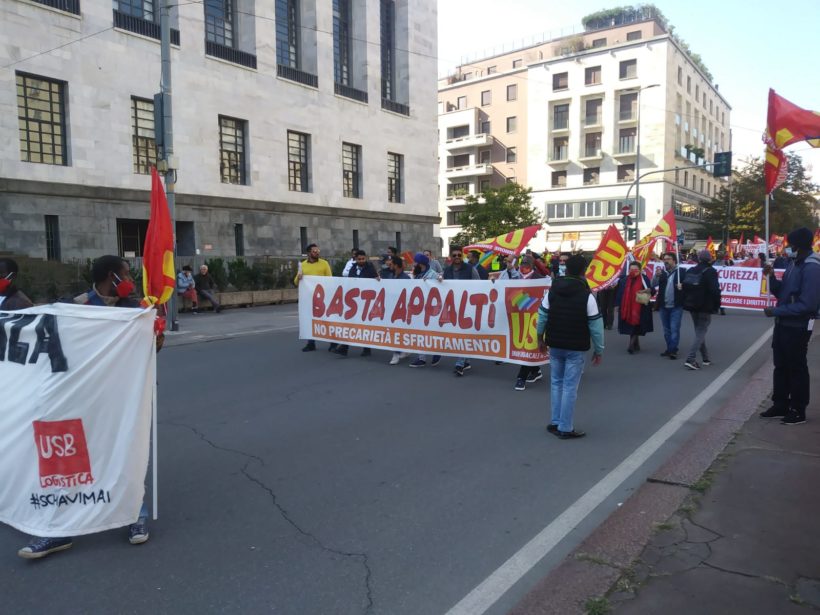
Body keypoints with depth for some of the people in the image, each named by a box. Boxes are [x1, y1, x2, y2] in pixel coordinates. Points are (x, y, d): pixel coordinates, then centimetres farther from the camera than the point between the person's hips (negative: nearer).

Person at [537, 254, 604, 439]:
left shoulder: (552, 291, 0)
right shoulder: (587, 295, -13)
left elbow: (542, 316, 4)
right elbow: (596, 325, -11)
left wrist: (540, 337, 17)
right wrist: (599, 350, -2)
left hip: (555, 345, 4)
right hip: (576, 348, -4)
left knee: (556, 383, 16)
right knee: (570, 387, 0)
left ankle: (555, 422, 20)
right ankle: (566, 428, 5)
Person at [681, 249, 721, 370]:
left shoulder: (690, 271, 6)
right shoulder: (710, 272, -13)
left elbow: (685, 287, 8)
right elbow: (715, 290, -18)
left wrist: (686, 303, 15)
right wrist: (717, 305, -6)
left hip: (692, 306, 6)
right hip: (705, 307, -6)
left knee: (699, 332, 17)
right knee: (701, 333, -4)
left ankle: (706, 358, 25)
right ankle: (691, 359, -17)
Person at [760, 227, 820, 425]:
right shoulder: (794, 264, 9)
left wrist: (776, 311, -21)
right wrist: (772, 277, -2)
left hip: (798, 327, -9)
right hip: (783, 324, 9)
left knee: (797, 368, 4)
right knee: (781, 366, 16)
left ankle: (798, 411, 17)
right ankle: (780, 406, 28)